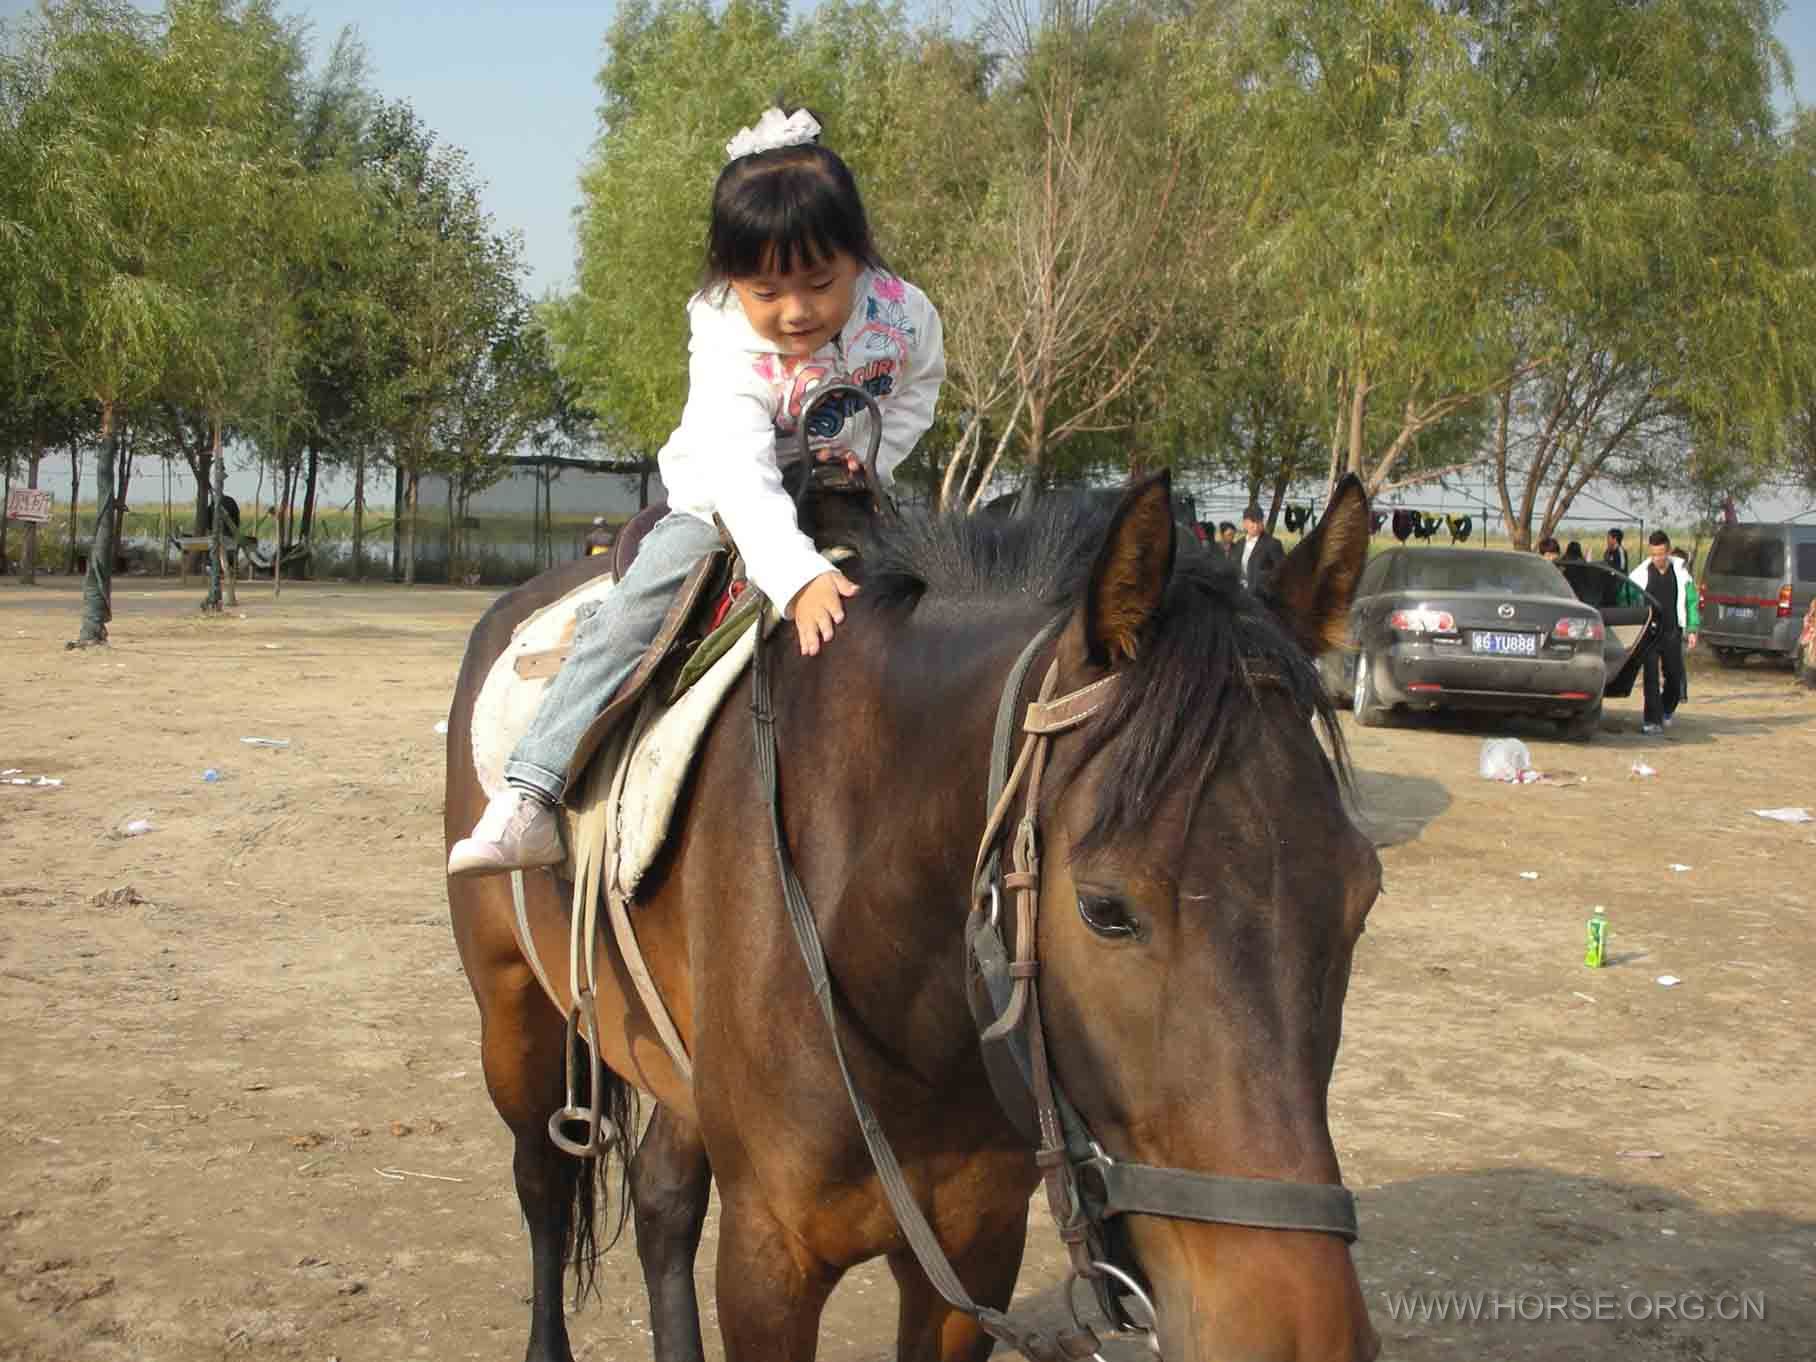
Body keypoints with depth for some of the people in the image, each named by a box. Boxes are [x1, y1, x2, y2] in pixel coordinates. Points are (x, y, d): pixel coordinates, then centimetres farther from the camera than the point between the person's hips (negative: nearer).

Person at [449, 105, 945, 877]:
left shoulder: (902, 313, -20)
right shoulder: (729, 350, -32)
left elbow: (916, 390, 4)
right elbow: (741, 476, -47)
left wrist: (873, 453, -16)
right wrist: (798, 578, -62)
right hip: (725, 506, -4)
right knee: (627, 619, -18)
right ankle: (529, 801, -19)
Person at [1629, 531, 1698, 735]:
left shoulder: (1680, 572, 4)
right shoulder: (1640, 574, -2)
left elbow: (1691, 601, 11)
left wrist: (1692, 629, 5)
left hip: (1672, 633, 2)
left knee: (1675, 676, 8)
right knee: (1651, 677, -9)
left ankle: (1667, 710, 35)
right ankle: (1653, 720, -4)